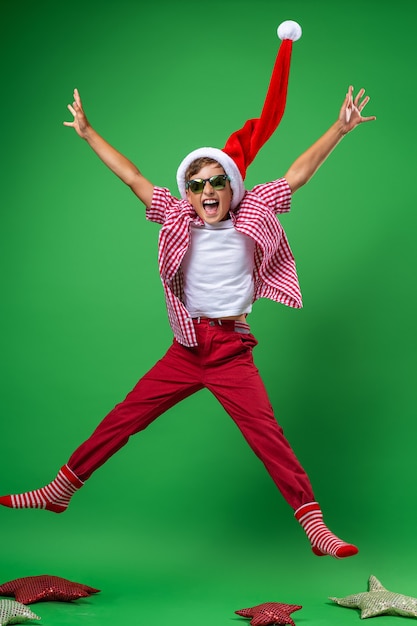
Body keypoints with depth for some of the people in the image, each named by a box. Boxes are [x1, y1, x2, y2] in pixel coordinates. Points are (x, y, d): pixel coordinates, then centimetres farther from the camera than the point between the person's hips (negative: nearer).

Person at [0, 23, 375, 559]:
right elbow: (134, 180, 7)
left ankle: (316, 528, -1)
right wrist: (88, 133, 10)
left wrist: (340, 128, -5)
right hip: (184, 349, 2)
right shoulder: (179, 220, 4)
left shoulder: (250, 219, 0)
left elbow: (296, 176, -2)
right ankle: (59, 491, 20)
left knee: (268, 437, -8)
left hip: (232, 353, -2)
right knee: (122, 419, 6)